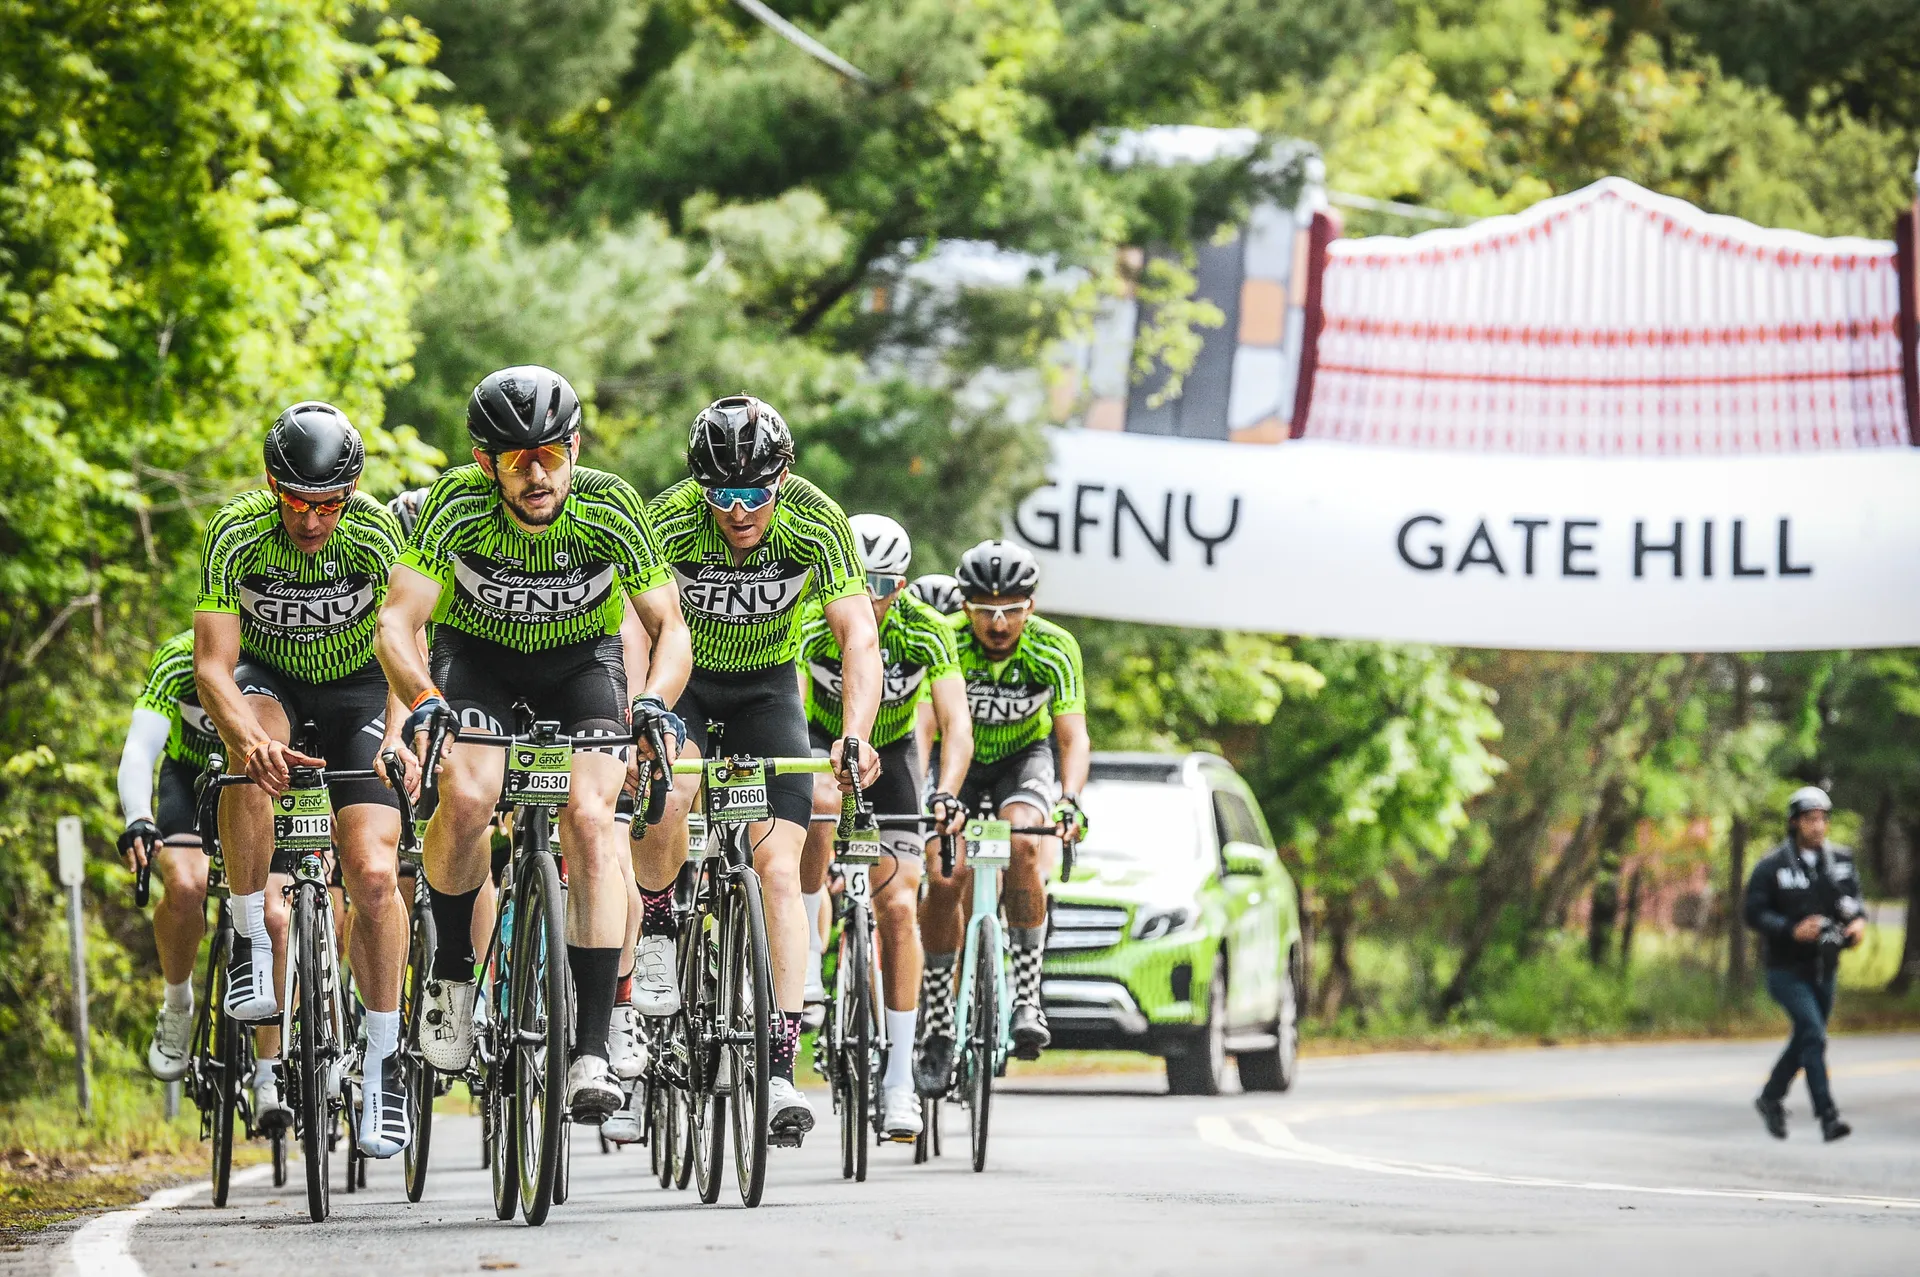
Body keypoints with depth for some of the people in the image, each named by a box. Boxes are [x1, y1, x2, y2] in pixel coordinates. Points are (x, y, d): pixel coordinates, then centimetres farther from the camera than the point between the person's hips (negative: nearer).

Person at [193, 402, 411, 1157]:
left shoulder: (377, 534, -26)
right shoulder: (237, 534, -25)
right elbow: (213, 665, -30)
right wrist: (249, 738, -50)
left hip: (355, 685, 0)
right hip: (266, 677, 0)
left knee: (374, 874, -16)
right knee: (252, 751, -37)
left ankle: (383, 1062, -2)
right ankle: (252, 946, -24)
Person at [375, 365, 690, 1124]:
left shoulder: (610, 508, -27)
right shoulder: (458, 505, -28)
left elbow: (669, 627, -20)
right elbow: (398, 621, -32)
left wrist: (654, 703, -40)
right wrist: (423, 704, -50)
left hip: (582, 659, 0)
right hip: (478, 655, 0)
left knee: (590, 818, -22)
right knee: (467, 797, -28)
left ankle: (593, 1047, -21)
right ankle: (452, 970, -3)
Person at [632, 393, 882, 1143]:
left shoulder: (816, 523, -24)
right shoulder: (669, 521, -27)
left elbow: (859, 636, -28)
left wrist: (854, 738, -43)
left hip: (765, 687, 1)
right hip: (680, 679, -1)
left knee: (779, 868, -13)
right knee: (668, 794, -33)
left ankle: (780, 1068, -15)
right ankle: (656, 934, -2)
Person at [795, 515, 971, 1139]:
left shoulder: (927, 632, -24)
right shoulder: (813, 623, -26)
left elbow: (957, 725, -31)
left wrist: (945, 794, -48)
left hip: (891, 753, 1)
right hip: (822, 741, -1)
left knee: (898, 907, -10)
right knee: (821, 801, -38)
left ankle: (899, 1078, -5)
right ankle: (805, 948, -21)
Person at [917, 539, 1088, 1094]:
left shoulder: (1054, 650, -24)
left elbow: (1073, 736, -26)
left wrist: (1069, 801, -44)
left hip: (1025, 754, 0)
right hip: (959, 757, 0)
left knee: (1024, 843, -30)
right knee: (943, 880, -17)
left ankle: (1027, 998, -23)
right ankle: (938, 1029, -3)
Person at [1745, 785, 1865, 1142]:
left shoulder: (1840, 859, 3)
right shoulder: (1771, 867, -10)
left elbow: (1854, 897, 13)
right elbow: (1754, 913, -11)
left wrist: (1859, 920, -10)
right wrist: (1792, 930, -26)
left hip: (1824, 968, 5)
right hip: (1787, 971, -5)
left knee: (1805, 1040, 17)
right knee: (1813, 1035, -19)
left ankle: (1771, 1097, 40)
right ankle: (1828, 1117, -21)